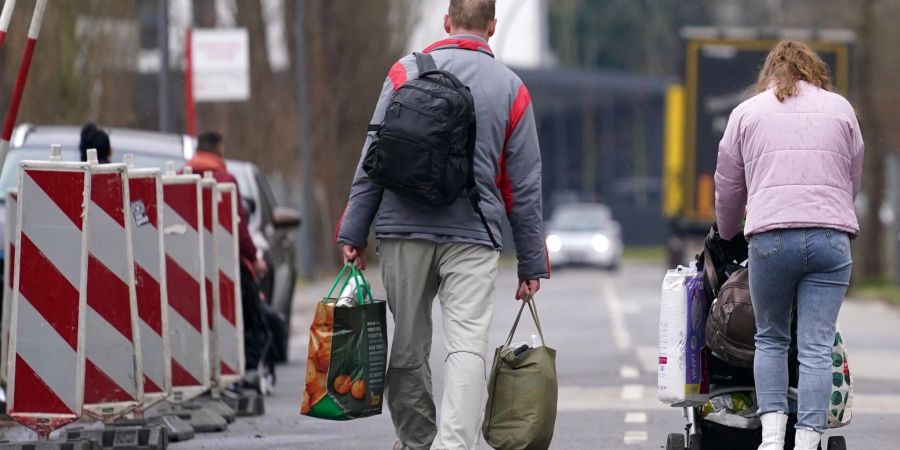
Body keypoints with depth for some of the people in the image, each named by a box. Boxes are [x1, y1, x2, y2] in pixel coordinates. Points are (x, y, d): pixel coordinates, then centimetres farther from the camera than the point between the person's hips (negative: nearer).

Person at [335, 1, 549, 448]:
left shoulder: (406, 72, 3)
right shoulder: (511, 88, 5)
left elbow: (373, 158, 0)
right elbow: (524, 185, 6)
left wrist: (354, 231, 4)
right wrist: (532, 264, 11)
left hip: (404, 229, 1)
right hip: (473, 237, -1)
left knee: (407, 345, 13)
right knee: (467, 345, -8)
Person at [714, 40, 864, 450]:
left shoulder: (747, 112, 14)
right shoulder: (840, 109, 15)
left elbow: (728, 187, 19)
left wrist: (726, 234, 35)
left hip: (771, 236, 0)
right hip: (831, 237, 0)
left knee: (770, 338, 13)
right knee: (817, 347, -1)